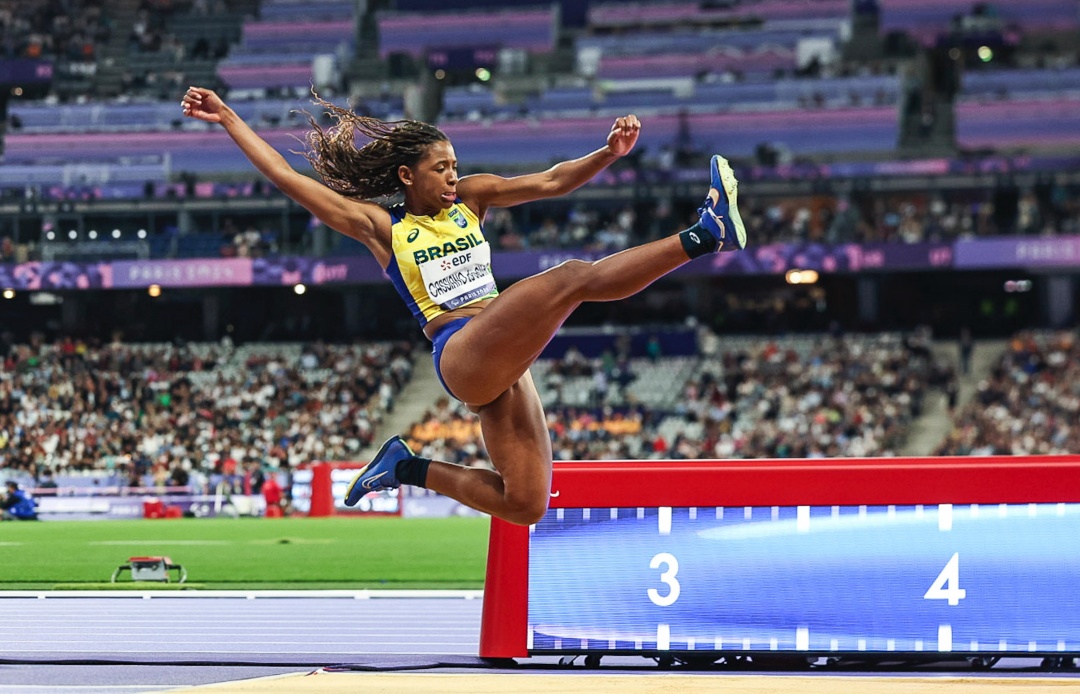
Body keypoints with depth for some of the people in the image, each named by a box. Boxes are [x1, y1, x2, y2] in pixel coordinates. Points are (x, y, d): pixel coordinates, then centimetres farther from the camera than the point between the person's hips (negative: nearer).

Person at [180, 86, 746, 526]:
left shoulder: (470, 197, 18)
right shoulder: (380, 227, 6)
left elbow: (551, 182, 10)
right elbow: (286, 178, 6)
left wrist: (610, 152, -6)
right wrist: (227, 119, 5)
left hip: (503, 364, 7)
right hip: (462, 355, -7)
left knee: (525, 504, 0)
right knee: (576, 276, -24)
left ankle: (410, 469, 16)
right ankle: (704, 235, -26)